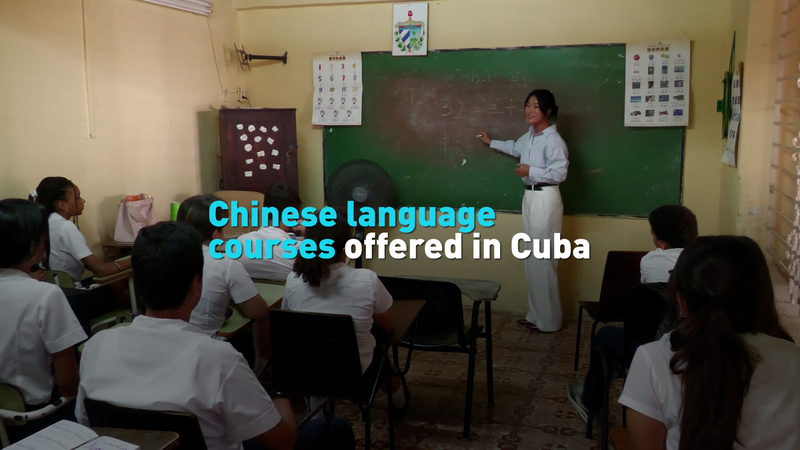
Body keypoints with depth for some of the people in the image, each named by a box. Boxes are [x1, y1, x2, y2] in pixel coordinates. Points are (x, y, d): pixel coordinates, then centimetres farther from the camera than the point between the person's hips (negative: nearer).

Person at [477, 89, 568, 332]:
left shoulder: (553, 140, -17)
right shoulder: (529, 136, 11)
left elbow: (559, 173, -24)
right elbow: (515, 148, 34)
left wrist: (530, 171, -20)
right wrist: (492, 142, 45)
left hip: (545, 200, -10)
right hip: (529, 197, 10)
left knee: (543, 259, -5)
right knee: (531, 258, 13)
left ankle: (549, 320, 6)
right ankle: (536, 314, 24)